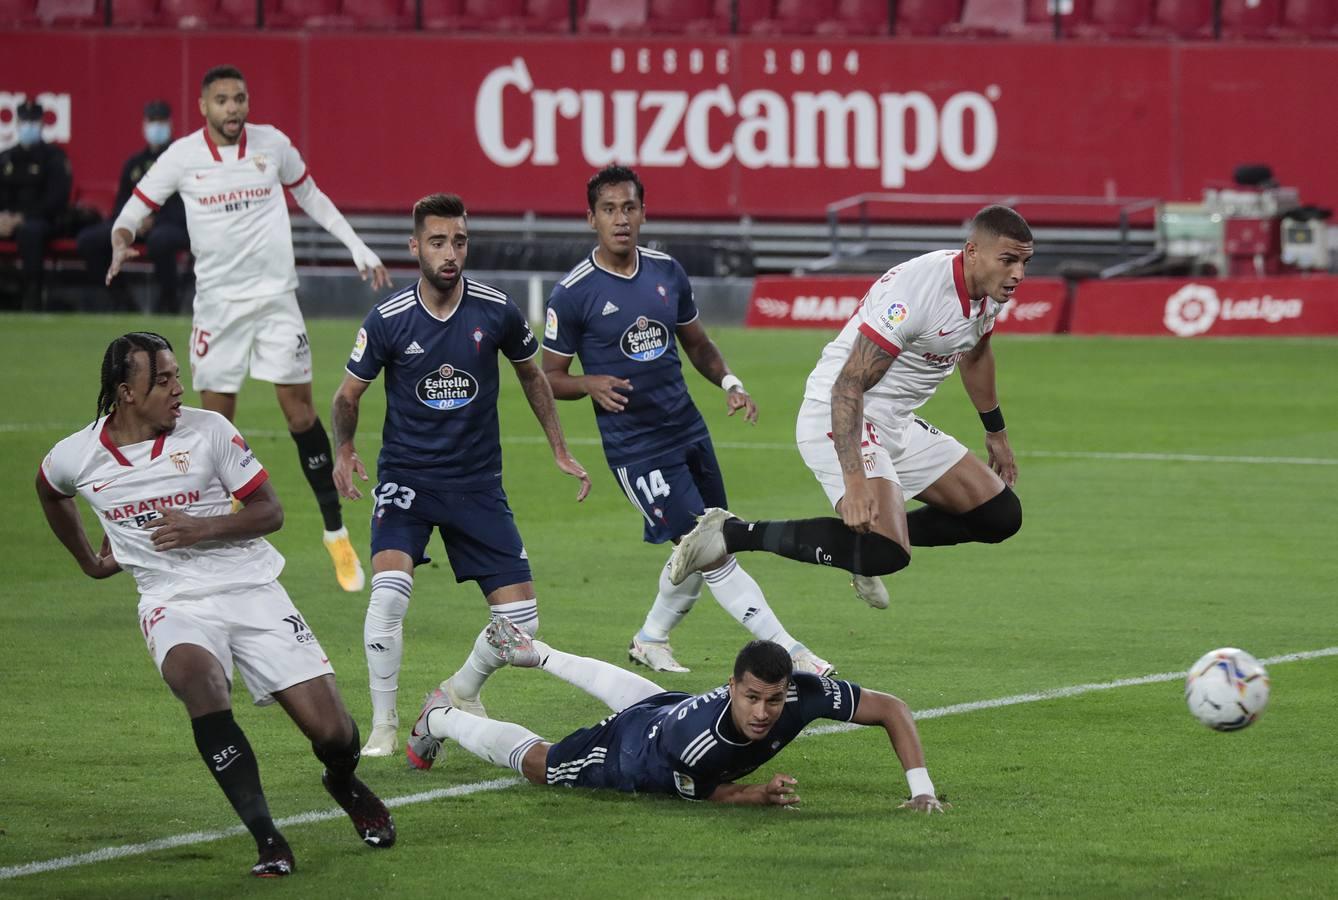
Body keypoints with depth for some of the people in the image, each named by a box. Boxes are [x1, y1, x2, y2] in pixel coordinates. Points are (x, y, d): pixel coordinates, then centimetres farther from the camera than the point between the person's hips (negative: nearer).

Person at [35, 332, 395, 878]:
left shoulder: (207, 430, -7)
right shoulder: (76, 458, -3)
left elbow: (270, 511, -2)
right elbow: (49, 491, 23)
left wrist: (201, 529, -18)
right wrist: (88, 560, 27)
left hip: (250, 587, 0)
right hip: (173, 602, 0)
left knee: (331, 730, -8)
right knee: (198, 679, -36)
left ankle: (345, 784, 33)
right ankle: (266, 841, -30)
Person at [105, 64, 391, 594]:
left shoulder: (272, 144, -1)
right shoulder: (181, 157, -5)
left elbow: (311, 197, 15)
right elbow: (132, 211, 1)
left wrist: (359, 249, 12)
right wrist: (121, 245, -21)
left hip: (275, 295, 0)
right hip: (217, 302, 0)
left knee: (300, 410, -4)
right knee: (216, 421, 0)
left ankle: (336, 534, 4)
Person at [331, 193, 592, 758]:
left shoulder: (497, 312, -6)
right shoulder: (389, 320, -11)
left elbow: (530, 375, 14)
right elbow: (348, 395, 2)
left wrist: (560, 451, 15)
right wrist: (344, 451, -16)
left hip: (478, 483, 2)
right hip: (406, 476, -2)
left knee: (520, 617, -3)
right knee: (389, 590, -26)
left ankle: (462, 692, 27)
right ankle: (383, 727, -11)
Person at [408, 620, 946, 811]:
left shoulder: (804, 695, -41)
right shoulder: (697, 740, -49)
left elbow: (891, 709, -33)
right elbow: (708, 794, -27)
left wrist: (921, 788, -41)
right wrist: (760, 795, -46)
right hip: (624, 755, -6)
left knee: (623, 688, 40)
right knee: (533, 762, 21)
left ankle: (538, 654, 68)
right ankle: (440, 720, 48)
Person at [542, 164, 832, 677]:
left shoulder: (667, 272, 5)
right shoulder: (573, 294, -10)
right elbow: (550, 377, -3)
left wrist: (728, 382, 0)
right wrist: (590, 384, -24)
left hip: (688, 430, 6)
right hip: (635, 448, -6)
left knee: (697, 556, 13)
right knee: (712, 553, -11)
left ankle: (651, 640, 36)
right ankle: (788, 653, -10)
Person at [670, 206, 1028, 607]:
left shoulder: (990, 289, 1)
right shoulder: (914, 291, -27)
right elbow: (848, 386, -30)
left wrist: (996, 432, 36)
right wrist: (854, 482, -37)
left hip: (897, 425, 10)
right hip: (841, 421, -10)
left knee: (1001, 515, 7)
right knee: (884, 555, -28)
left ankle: (887, 531, 23)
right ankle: (732, 533, -15)